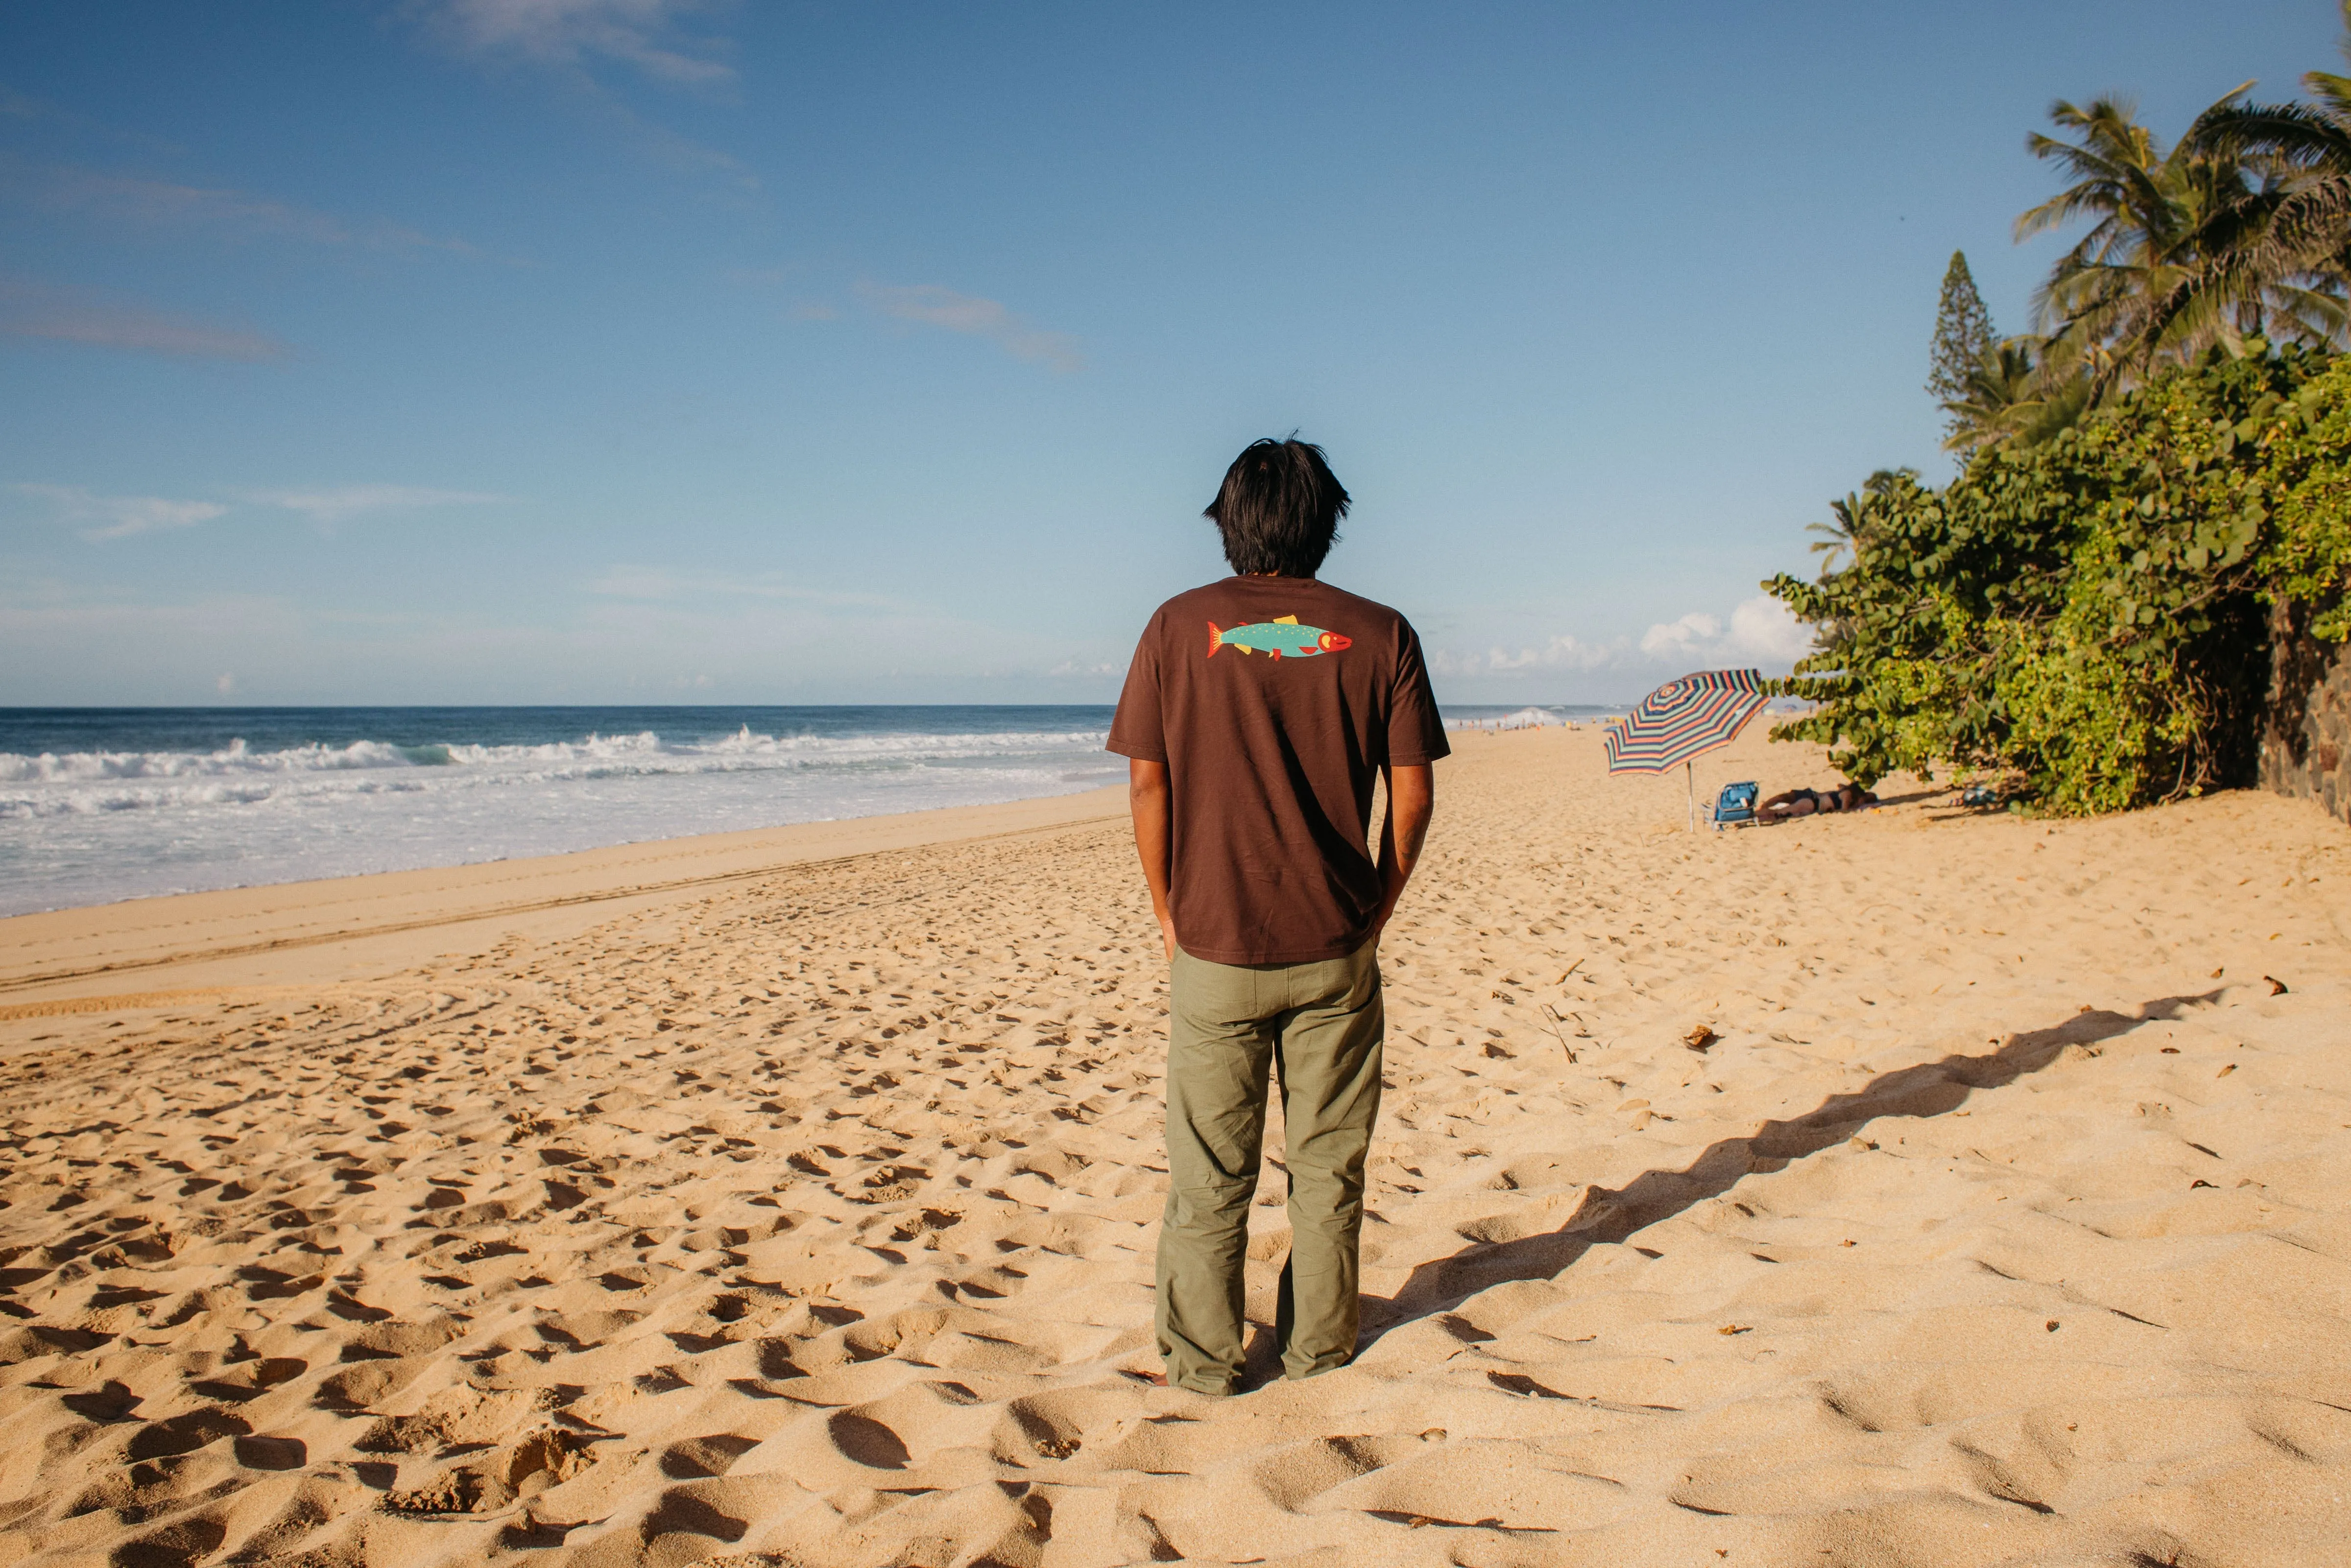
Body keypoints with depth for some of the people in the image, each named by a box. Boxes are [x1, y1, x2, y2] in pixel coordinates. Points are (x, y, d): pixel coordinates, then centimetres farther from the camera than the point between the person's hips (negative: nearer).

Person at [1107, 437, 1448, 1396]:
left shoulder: (1179, 627, -3)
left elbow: (1148, 784, -4)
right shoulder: (1379, 634, -1)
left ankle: (1203, 1361, 19)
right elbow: (1414, 794, -2)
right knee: (1329, 1166, 14)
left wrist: (1168, 914, 7)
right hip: (1335, 952, 1)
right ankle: (1320, 1348, 25)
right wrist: (1377, 909, 10)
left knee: (1210, 1174, 10)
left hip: (1213, 949, -1)